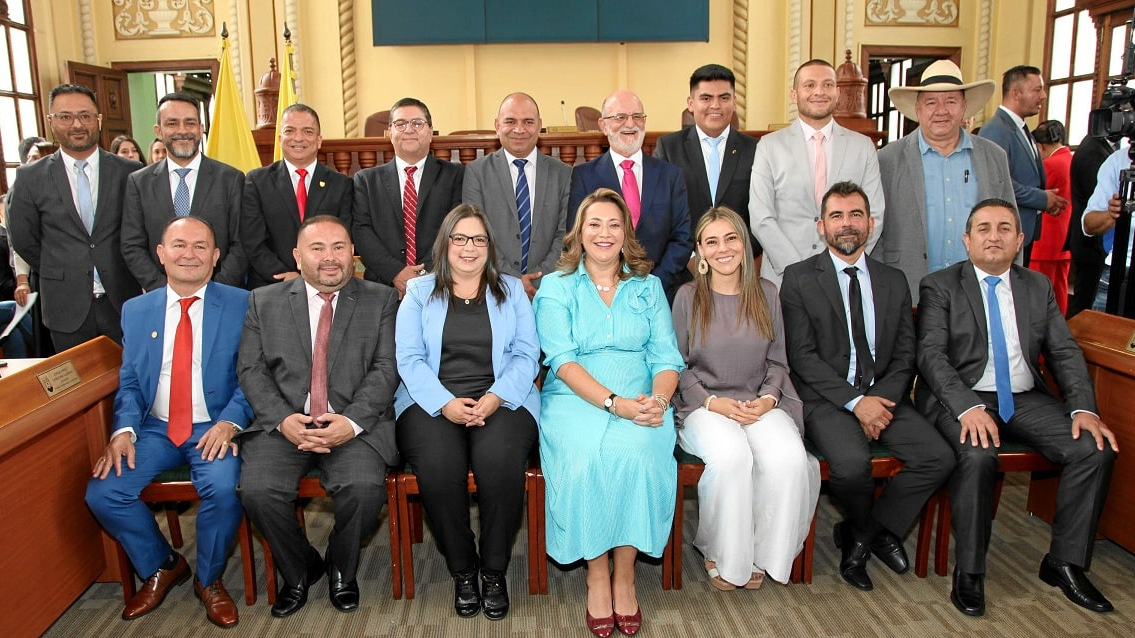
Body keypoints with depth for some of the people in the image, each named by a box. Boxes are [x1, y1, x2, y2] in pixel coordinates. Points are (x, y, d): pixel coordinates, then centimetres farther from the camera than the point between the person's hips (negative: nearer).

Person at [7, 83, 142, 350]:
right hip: (67, 307, 0)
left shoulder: (129, 172, -1)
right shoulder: (30, 177, 0)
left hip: (124, 302, 0)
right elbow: (22, 239, 7)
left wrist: (119, 273, 8)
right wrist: (59, 275, 10)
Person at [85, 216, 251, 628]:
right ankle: (161, 567, 13)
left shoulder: (242, 305, 0)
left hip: (214, 428, -4)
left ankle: (209, 579, 1)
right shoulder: (135, 310, 11)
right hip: (155, 429, 4)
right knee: (102, 493, -16)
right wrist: (124, 429, -9)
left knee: (224, 488, -30)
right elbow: (129, 382, 9)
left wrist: (230, 422, -20)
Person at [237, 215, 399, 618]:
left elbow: (386, 368, -1)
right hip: (283, 423, 2)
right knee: (258, 490, -24)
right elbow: (250, 369, 6)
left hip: (355, 425, -1)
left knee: (365, 488, -28)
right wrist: (283, 419, -12)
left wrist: (351, 422, -16)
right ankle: (299, 570, 8)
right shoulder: (264, 302, 12)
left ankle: (342, 569, 6)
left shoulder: (381, 300, 8)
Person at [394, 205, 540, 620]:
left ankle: (495, 571, -10)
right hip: (433, 402, 0)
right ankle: (462, 571, -7)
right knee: (438, 465, -31)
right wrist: (445, 403, -15)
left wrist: (495, 397, -14)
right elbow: (409, 358, 2)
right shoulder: (419, 292, 13)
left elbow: (527, 355, 4)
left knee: (500, 460, -32)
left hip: (501, 401, 0)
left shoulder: (512, 290, 15)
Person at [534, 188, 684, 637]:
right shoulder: (556, 287, 8)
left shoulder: (647, 287, 16)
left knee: (638, 450, -31)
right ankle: (596, 573, -11)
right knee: (583, 454, -32)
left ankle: (625, 574, -12)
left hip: (640, 403, 1)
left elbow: (666, 356, 7)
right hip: (575, 400, -1)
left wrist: (658, 400, -15)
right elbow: (562, 360, -6)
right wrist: (614, 402, -20)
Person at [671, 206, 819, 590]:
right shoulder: (688, 297, 3)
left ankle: (759, 553, -6)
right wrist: (711, 402, -12)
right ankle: (720, 553, -9)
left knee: (789, 457, -29)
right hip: (703, 405, -2)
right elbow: (677, 364, 2)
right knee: (731, 456, -34)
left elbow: (777, 361, 11)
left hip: (759, 403, 3)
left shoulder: (766, 294, 9)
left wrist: (768, 399, -8)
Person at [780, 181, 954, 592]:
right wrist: (856, 401, -16)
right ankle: (877, 532, 6)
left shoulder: (893, 281, 14)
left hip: (883, 396, 5)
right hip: (826, 399, -4)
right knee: (852, 463, -30)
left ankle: (860, 534, 4)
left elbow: (905, 355, 9)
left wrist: (881, 399, -10)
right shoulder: (799, 279, 0)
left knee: (939, 458, -17)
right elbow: (802, 356, -8)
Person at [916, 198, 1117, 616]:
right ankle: (969, 572, -15)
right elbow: (931, 355, -11)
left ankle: (1064, 562, 0)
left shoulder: (1038, 287, 15)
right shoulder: (940, 287, 0)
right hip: (960, 399, -5)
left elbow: (1064, 353, 9)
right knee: (978, 457, -33)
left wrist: (1084, 408, -9)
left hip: (1025, 400, 5)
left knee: (1097, 448, -16)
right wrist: (968, 407, -27)